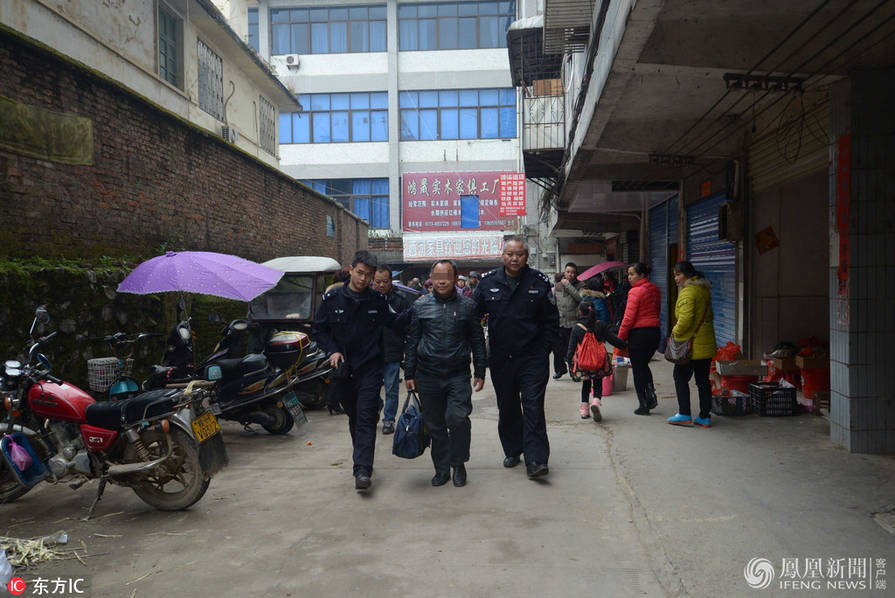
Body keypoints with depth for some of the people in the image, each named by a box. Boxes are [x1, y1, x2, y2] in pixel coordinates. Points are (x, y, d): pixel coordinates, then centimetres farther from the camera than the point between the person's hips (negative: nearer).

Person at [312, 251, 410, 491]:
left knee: (366, 419, -10)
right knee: (353, 418, 15)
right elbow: (318, 329, 6)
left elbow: (394, 321, 13)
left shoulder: (378, 300, 0)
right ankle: (362, 460, 32)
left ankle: (362, 470, -12)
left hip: (370, 369, -2)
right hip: (343, 369, 2)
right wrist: (333, 350, -7)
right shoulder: (332, 298, 0)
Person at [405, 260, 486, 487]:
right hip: (428, 375, 2)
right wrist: (410, 374, 7)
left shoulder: (467, 305, 5)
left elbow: (477, 340, 10)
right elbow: (412, 341, 10)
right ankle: (442, 468, 23)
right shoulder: (420, 306, 6)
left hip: (458, 375, -1)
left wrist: (480, 372, 6)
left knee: (458, 419, -13)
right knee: (434, 424, 7)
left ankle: (458, 464, 9)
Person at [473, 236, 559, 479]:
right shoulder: (488, 282, 1)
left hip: (533, 358, -2)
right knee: (507, 408, 14)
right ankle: (512, 451, 30)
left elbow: (551, 320, 4)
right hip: (500, 359, 3)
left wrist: (545, 349, -2)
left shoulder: (539, 282, -2)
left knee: (533, 407, -6)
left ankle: (535, 460, -3)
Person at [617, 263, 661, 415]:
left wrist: (621, 337, -8)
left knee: (638, 369, 4)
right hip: (655, 331, 7)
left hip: (639, 333, -7)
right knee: (644, 365, 22)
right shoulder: (655, 290, 9)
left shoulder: (636, 292, -15)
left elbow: (629, 317, -16)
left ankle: (643, 405, 7)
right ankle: (651, 396, 12)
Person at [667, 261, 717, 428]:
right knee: (703, 379, 11)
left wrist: (676, 332, -11)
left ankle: (684, 414, 5)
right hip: (706, 344, 8)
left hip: (691, 344, -8)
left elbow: (686, 318, -25)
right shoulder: (704, 290, 13)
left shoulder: (688, 292, -16)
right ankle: (705, 416, 14)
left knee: (681, 377, 4)